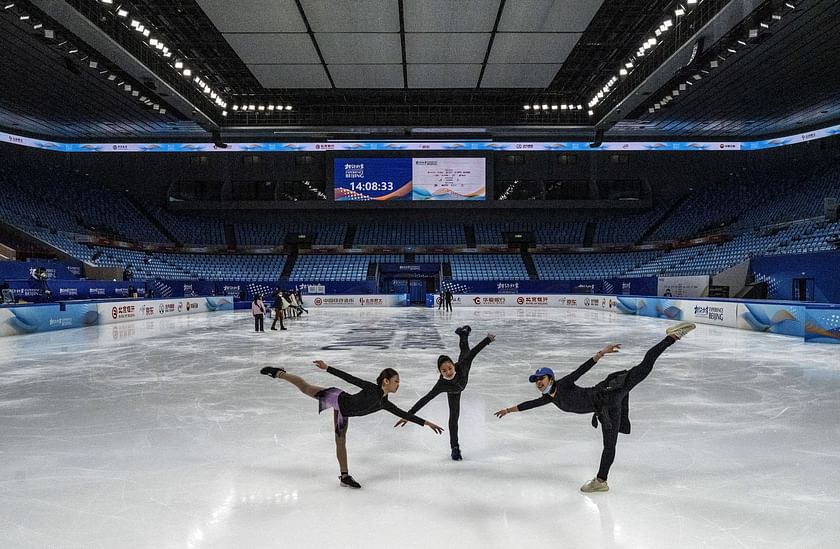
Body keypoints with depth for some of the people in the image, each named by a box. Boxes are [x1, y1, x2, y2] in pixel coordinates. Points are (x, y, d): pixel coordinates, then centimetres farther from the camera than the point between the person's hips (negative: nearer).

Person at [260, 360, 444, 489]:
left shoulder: (384, 403, -1)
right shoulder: (372, 388, -23)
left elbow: (404, 414, 3)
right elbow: (349, 378, -26)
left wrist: (426, 423, 4)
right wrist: (327, 368, -29)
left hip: (342, 412, 7)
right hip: (337, 398, -7)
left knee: (341, 441, 12)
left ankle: (344, 476, 17)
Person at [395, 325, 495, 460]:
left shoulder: (460, 367, -48)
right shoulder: (442, 384, -49)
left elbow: (473, 352, -36)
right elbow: (425, 400, -49)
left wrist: (488, 339, -33)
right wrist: (408, 415, -53)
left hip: (463, 375, 2)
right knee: (454, 416, -4)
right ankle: (455, 448, 10)